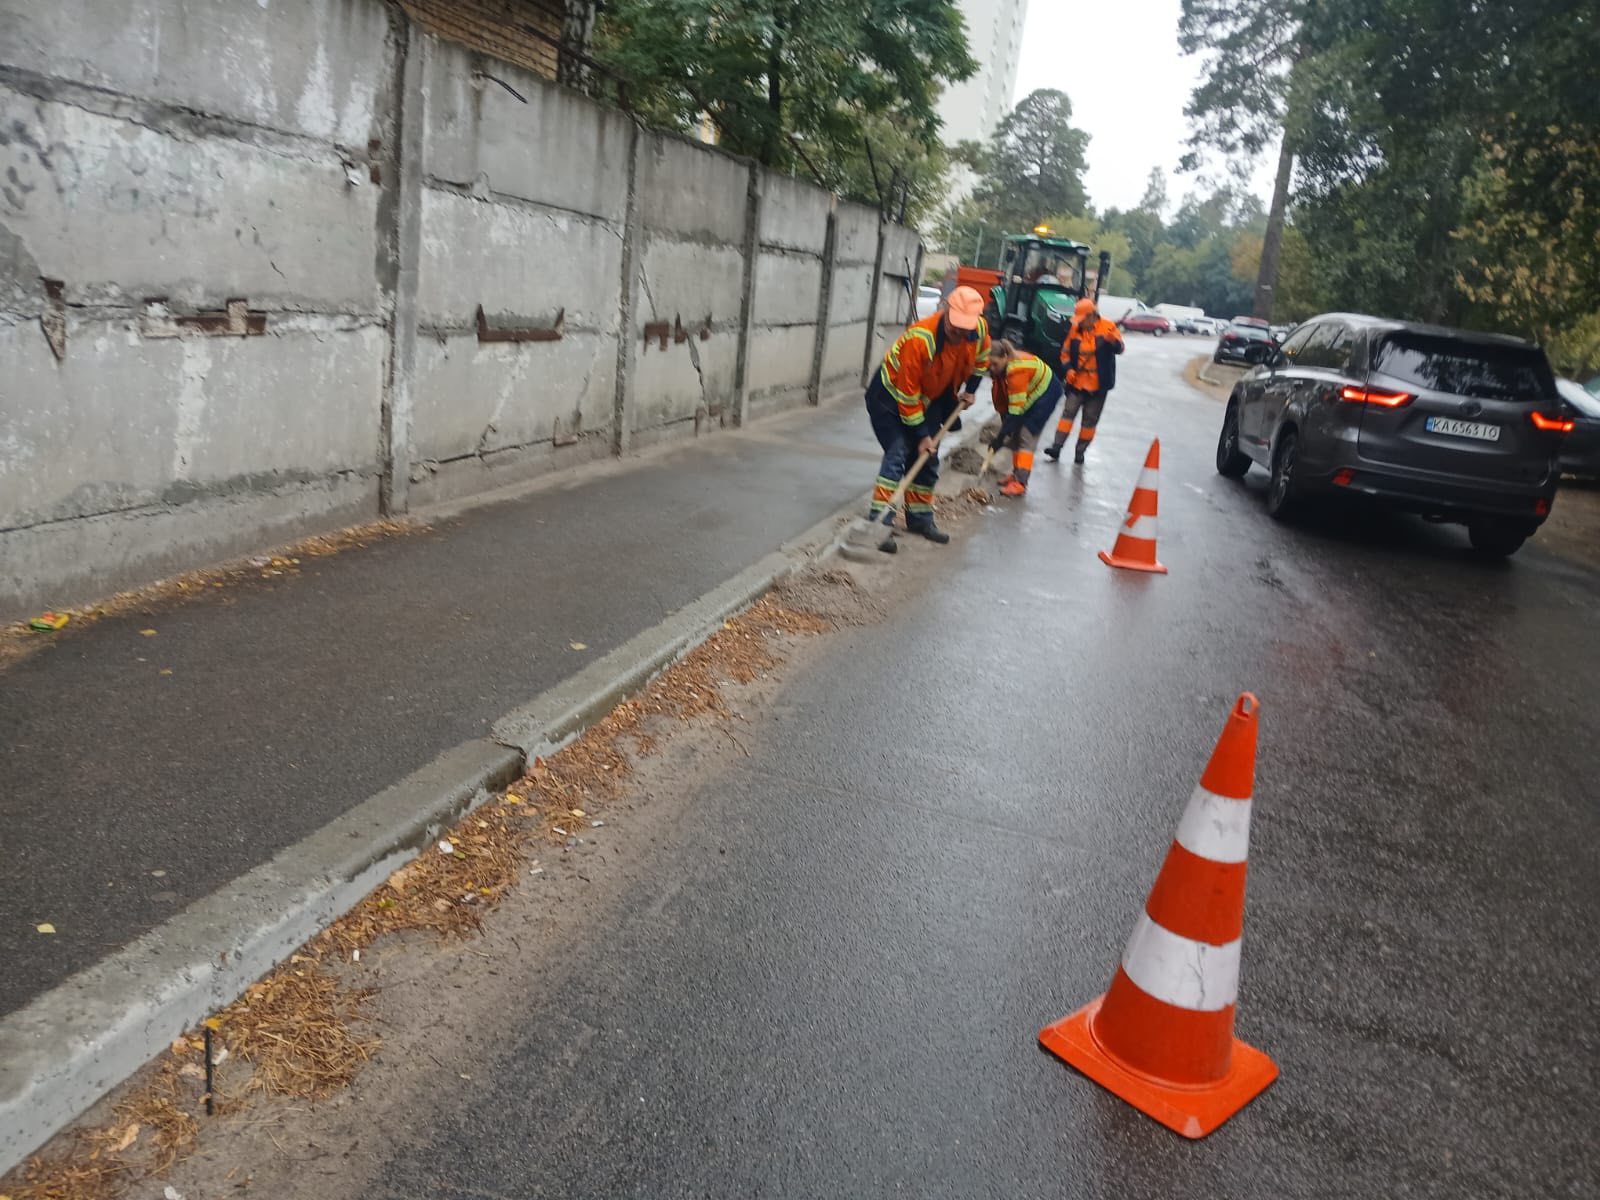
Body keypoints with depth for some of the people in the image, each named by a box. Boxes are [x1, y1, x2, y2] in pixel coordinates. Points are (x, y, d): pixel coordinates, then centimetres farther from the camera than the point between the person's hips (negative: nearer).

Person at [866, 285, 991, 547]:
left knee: (927, 459, 10)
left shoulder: (980, 329, -17)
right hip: (891, 395, -7)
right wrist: (921, 434, -23)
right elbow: (907, 392, -28)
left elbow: (981, 357, 11)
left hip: (930, 398, 7)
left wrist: (970, 389, 5)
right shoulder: (920, 339, -35)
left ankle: (920, 518, 24)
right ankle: (879, 521, -19)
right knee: (898, 454, -18)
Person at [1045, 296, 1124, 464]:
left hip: (1098, 385, -2)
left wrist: (1113, 340, -39)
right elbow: (1066, 352, 9)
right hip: (1077, 382, 2)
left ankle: (1080, 451, 14)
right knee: (1068, 412, -3)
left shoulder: (1108, 327, -8)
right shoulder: (1074, 329, 1)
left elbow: (1119, 349, -16)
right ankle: (1057, 446, -4)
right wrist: (1068, 369, -8)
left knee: (1090, 419, 5)